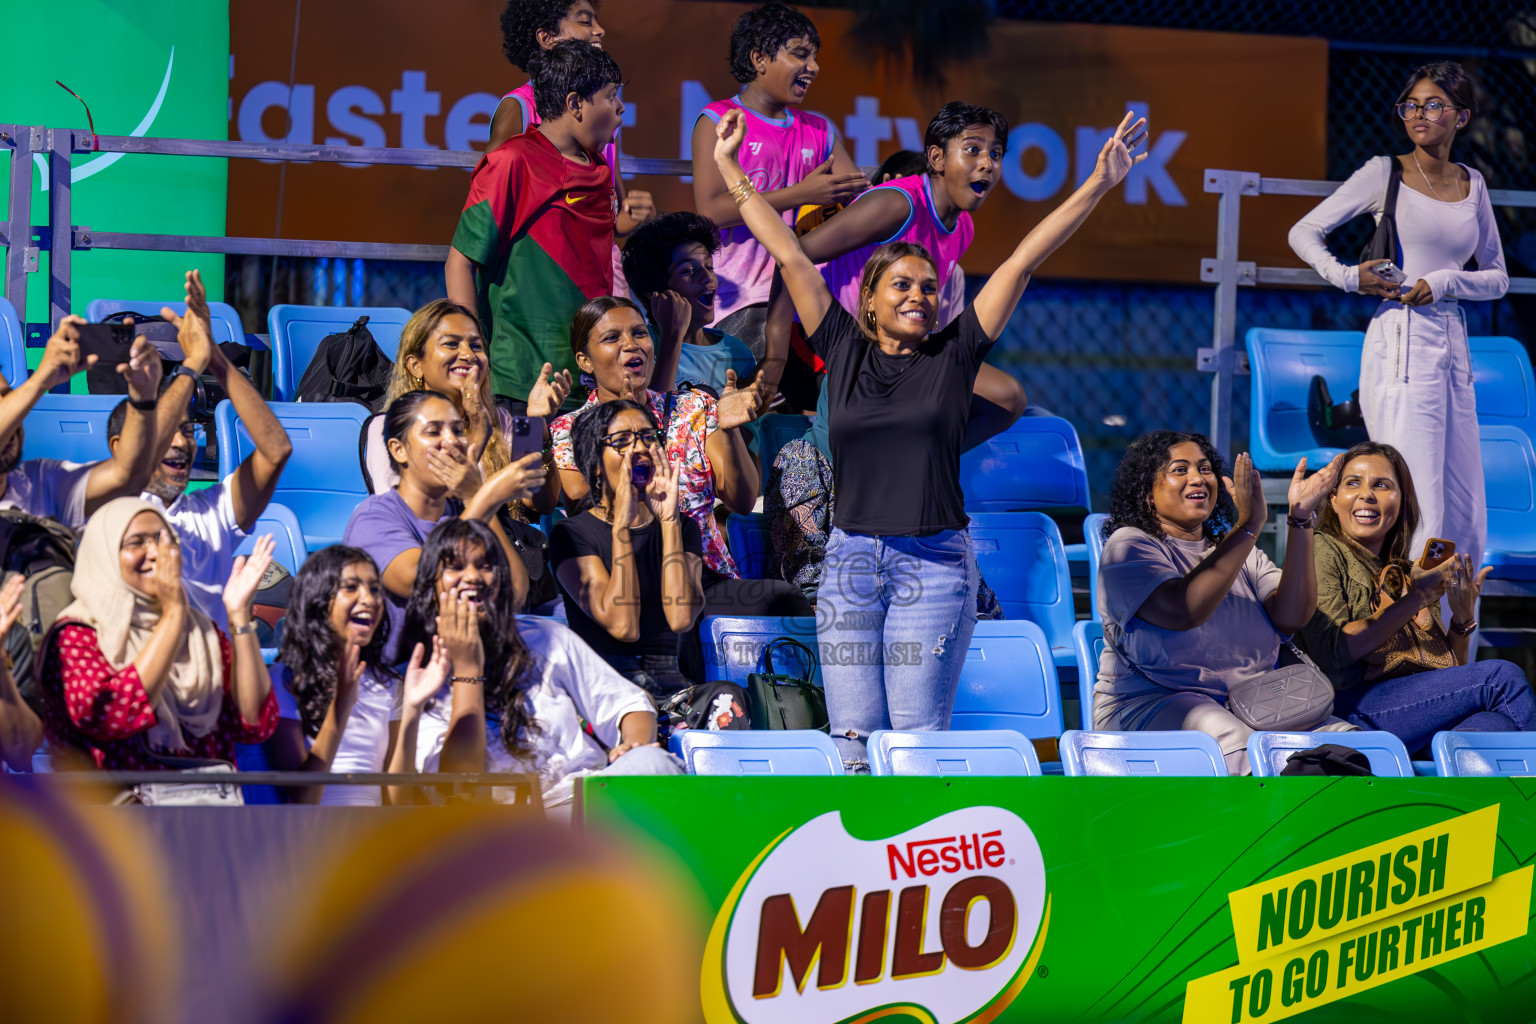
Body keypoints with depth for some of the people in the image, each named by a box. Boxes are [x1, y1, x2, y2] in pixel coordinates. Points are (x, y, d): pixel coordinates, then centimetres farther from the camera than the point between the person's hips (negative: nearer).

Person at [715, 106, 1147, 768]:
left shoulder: (954, 355, 5)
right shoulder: (844, 352, 8)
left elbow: (1022, 263, 2)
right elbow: (789, 255, 11)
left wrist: (1099, 184, 2)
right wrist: (728, 169, 17)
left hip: (935, 565, -1)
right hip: (851, 560, 1)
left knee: (919, 739, -5)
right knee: (852, 738, -2)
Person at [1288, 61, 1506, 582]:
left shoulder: (1472, 184, 13)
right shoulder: (1386, 172, 0)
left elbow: (1498, 278, 13)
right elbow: (1304, 232, 3)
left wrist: (1444, 282, -5)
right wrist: (1348, 277, -12)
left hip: (1453, 345, 6)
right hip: (1402, 344, -6)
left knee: (1466, 517, 8)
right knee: (1420, 511, -12)